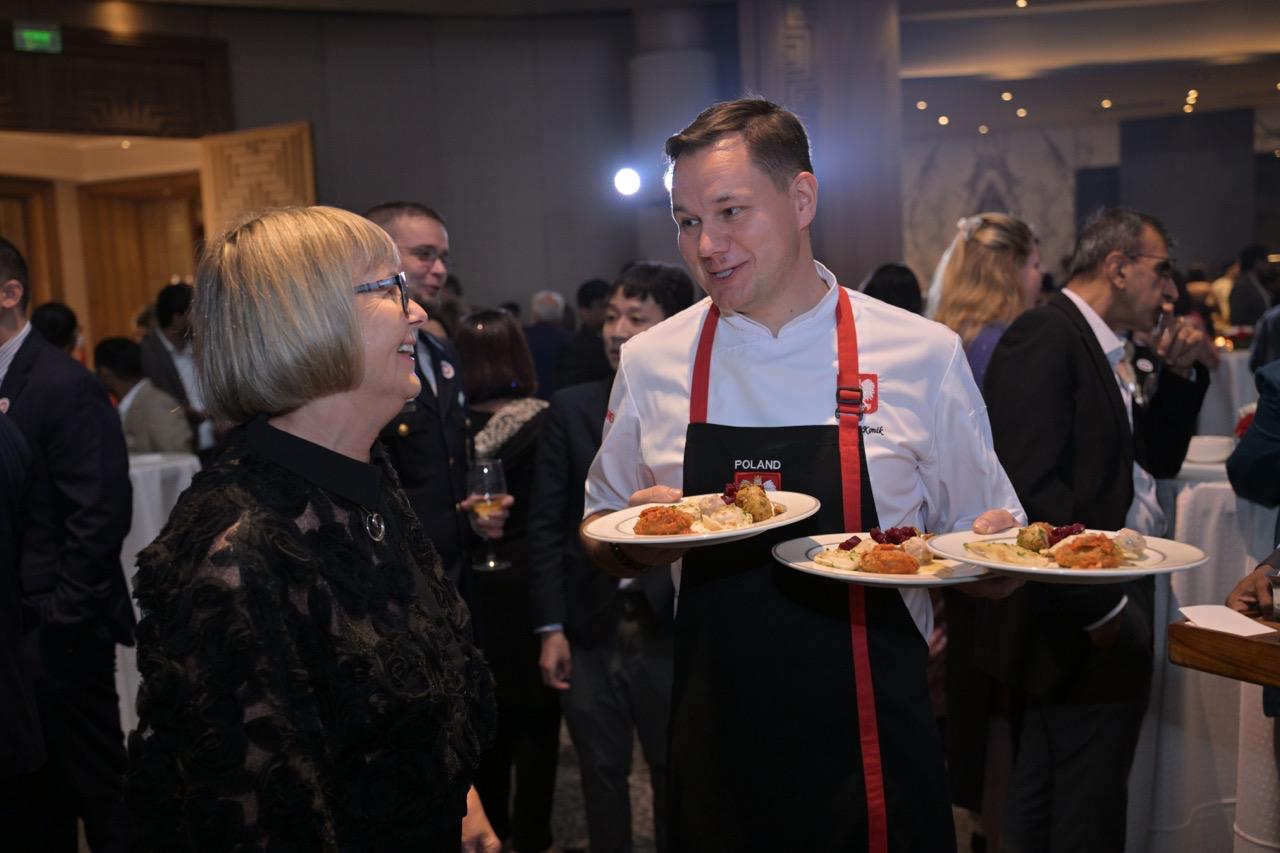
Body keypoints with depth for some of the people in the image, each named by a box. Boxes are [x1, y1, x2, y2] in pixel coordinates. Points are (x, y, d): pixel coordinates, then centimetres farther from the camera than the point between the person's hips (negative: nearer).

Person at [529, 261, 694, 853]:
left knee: (676, 772, 14)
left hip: (671, 627, -1)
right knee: (602, 773, 15)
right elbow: (545, 524, 0)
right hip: (589, 626, 1)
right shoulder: (570, 409, 0)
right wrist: (550, 628, -3)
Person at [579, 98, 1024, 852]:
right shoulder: (651, 363, 0)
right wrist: (636, 537, -11)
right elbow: (602, 542, 11)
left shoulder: (921, 354, -5)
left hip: (874, 747, -1)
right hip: (716, 749, 2)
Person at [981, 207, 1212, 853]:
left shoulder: (1099, 350, 16)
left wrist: (1181, 374, 10)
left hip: (1106, 607, 10)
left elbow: (1157, 459, 24)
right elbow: (1030, 485, -25)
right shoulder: (1044, 337, -15)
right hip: (1078, 627, -10)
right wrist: (1101, 606, -22)